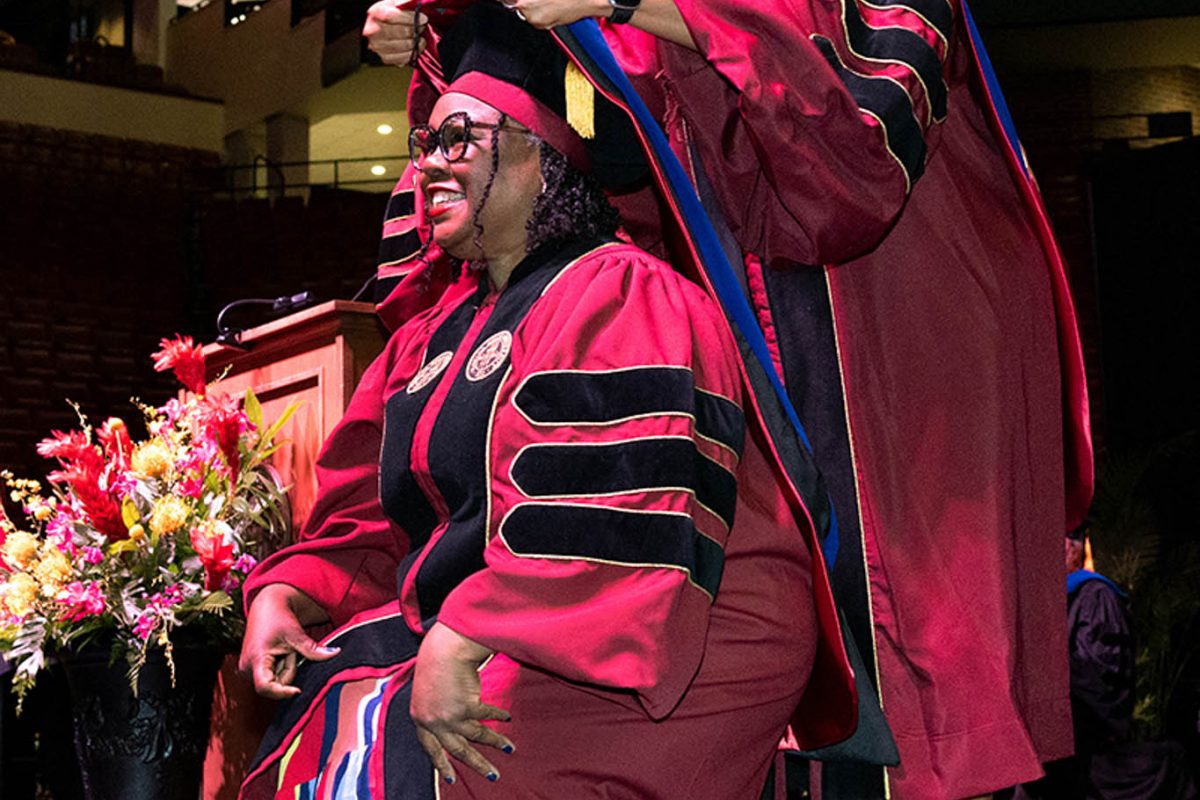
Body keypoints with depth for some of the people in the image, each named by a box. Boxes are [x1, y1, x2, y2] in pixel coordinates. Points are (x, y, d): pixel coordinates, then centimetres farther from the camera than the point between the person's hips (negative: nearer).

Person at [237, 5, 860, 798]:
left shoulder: (614, 294, -11)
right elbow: (368, 515, 17)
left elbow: (614, 506, -25)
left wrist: (461, 642, -30)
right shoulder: (432, 335, 18)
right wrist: (285, 593, -2)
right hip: (471, 634, 8)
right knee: (309, 712, -8)